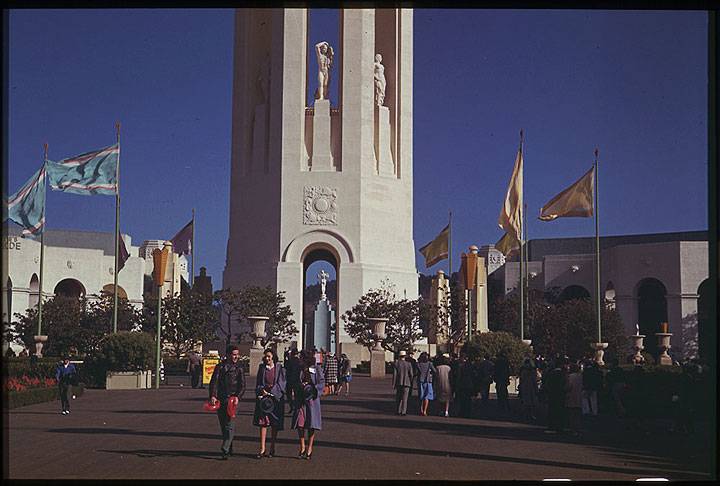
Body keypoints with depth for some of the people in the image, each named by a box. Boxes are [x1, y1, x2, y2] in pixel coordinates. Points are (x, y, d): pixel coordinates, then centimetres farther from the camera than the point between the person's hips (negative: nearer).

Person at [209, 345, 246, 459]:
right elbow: (214, 382, -2)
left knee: (230, 425, -11)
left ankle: (225, 450, -13)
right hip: (220, 399, 2)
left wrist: (237, 396, -12)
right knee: (223, 426, 8)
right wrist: (213, 396, -17)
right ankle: (229, 448, 22)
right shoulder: (220, 366, 5)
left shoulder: (239, 368, 6)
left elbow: (242, 385, 4)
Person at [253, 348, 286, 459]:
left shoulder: (279, 368, -1)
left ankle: (272, 449, 12)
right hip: (263, 397, 2)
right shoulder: (261, 367, 8)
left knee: (274, 425, 3)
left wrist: (270, 392, -13)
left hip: (276, 398, -2)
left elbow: (281, 383, -5)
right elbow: (258, 383, 9)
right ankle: (262, 449, -6)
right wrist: (262, 390, -10)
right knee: (263, 422, -6)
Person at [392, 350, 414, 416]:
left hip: (398, 383, 1)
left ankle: (399, 411, 13)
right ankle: (403, 412, -3)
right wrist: (411, 383, 9)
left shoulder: (396, 364, -4)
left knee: (399, 398, 14)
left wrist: (393, 384, -1)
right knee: (404, 398, 2)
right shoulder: (408, 364, -4)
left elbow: (394, 374, -6)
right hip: (406, 383, -1)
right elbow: (411, 374, -3)